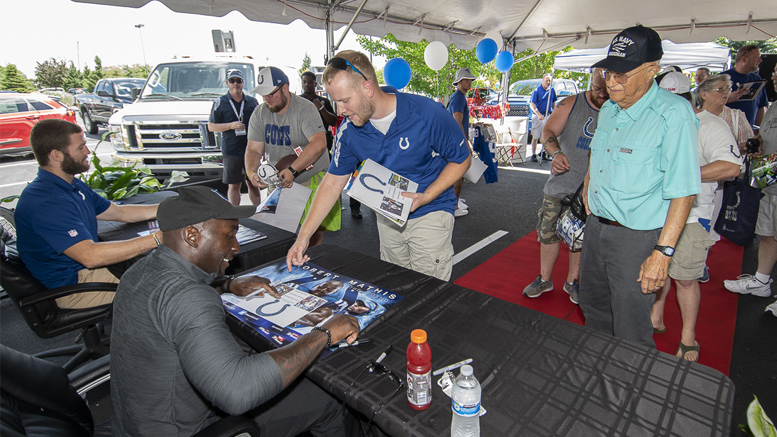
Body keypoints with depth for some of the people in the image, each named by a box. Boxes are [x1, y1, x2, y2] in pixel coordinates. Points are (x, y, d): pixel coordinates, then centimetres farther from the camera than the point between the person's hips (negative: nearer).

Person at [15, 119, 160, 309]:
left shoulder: (74, 185, 8)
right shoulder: (44, 203, -25)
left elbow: (120, 212, 16)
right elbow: (89, 255, -33)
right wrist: (156, 239, -34)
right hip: (72, 287, -10)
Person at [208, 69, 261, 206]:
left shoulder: (252, 102, 12)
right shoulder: (220, 102, 5)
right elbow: (211, 126, 4)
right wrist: (230, 125, -14)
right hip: (231, 151, -1)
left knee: (253, 184, 7)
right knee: (234, 186, 4)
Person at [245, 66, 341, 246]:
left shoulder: (305, 109, -16)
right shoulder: (259, 114, 3)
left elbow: (319, 144, -30)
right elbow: (253, 149, 2)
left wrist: (292, 170, -37)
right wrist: (251, 172, -20)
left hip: (312, 179, -5)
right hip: (278, 182, 5)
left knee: (314, 231, -6)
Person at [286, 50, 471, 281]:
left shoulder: (427, 114, -21)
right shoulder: (348, 130, -9)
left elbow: (461, 159, -9)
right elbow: (334, 181, -2)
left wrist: (425, 197, -23)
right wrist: (304, 235, -6)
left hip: (430, 213, -4)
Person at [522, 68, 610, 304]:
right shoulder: (571, 104, -2)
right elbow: (548, 131, -11)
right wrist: (556, 152, -33)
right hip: (559, 186, -1)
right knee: (549, 233, 4)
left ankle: (572, 281, 30)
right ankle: (544, 279, 23)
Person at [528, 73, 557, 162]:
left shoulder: (552, 90, 9)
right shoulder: (537, 91, -6)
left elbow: (553, 103, 20)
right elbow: (532, 105, -11)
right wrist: (539, 115, -20)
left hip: (548, 116, 5)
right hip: (537, 116, -5)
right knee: (535, 137, -4)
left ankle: (544, 154, 20)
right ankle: (533, 155, 2)